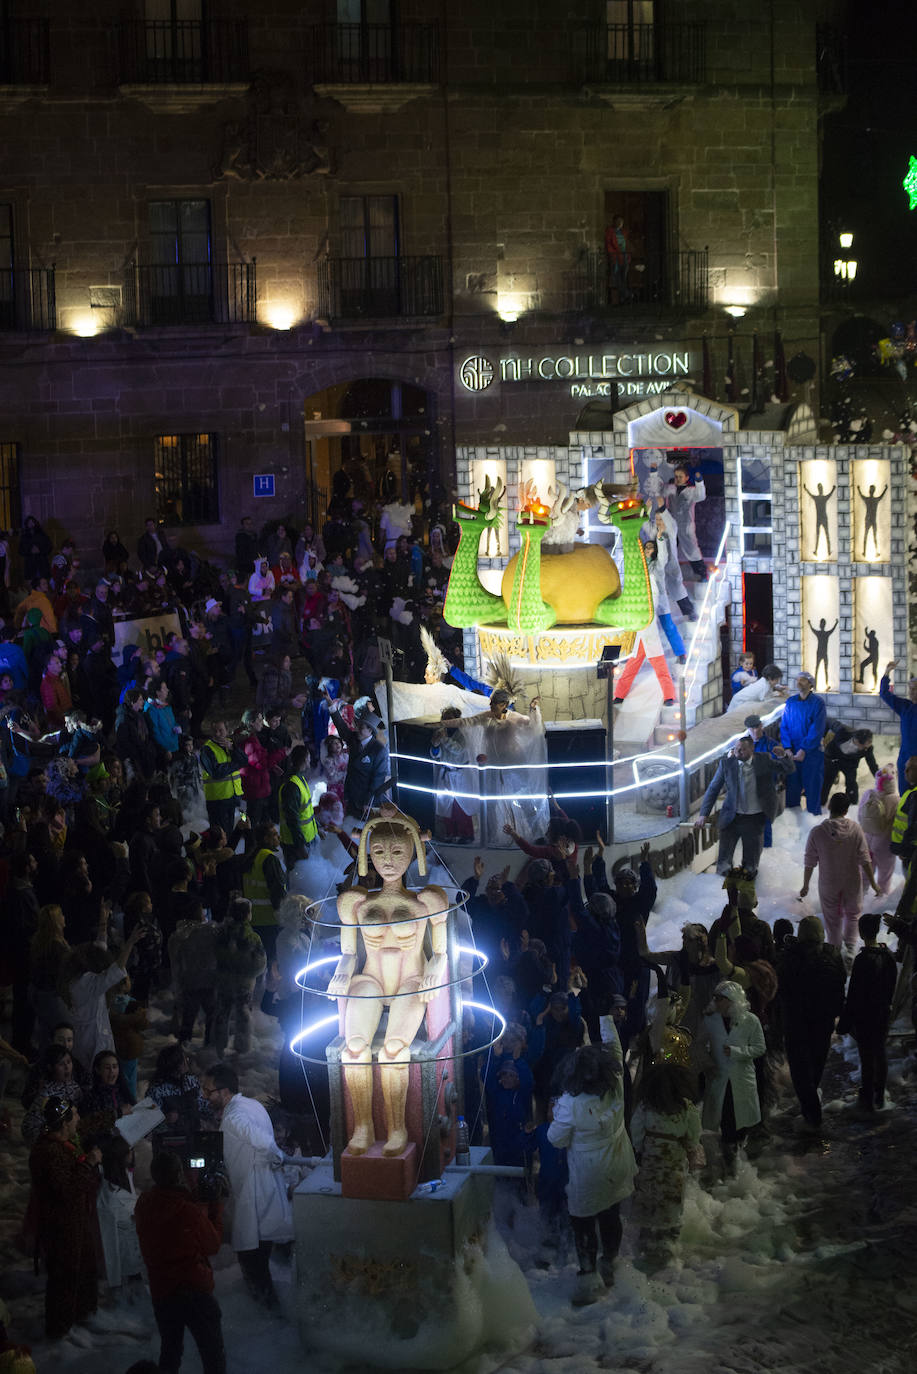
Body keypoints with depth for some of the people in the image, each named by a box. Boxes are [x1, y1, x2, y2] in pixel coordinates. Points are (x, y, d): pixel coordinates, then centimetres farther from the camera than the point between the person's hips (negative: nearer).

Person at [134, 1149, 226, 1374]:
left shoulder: (143, 1205, -4)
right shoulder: (189, 1211, -20)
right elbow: (213, 1244, -6)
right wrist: (216, 1204, 2)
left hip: (160, 1291, 6)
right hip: (195, 1291, -6)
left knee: (169, 1351, 20)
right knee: (214, 1356, 5)